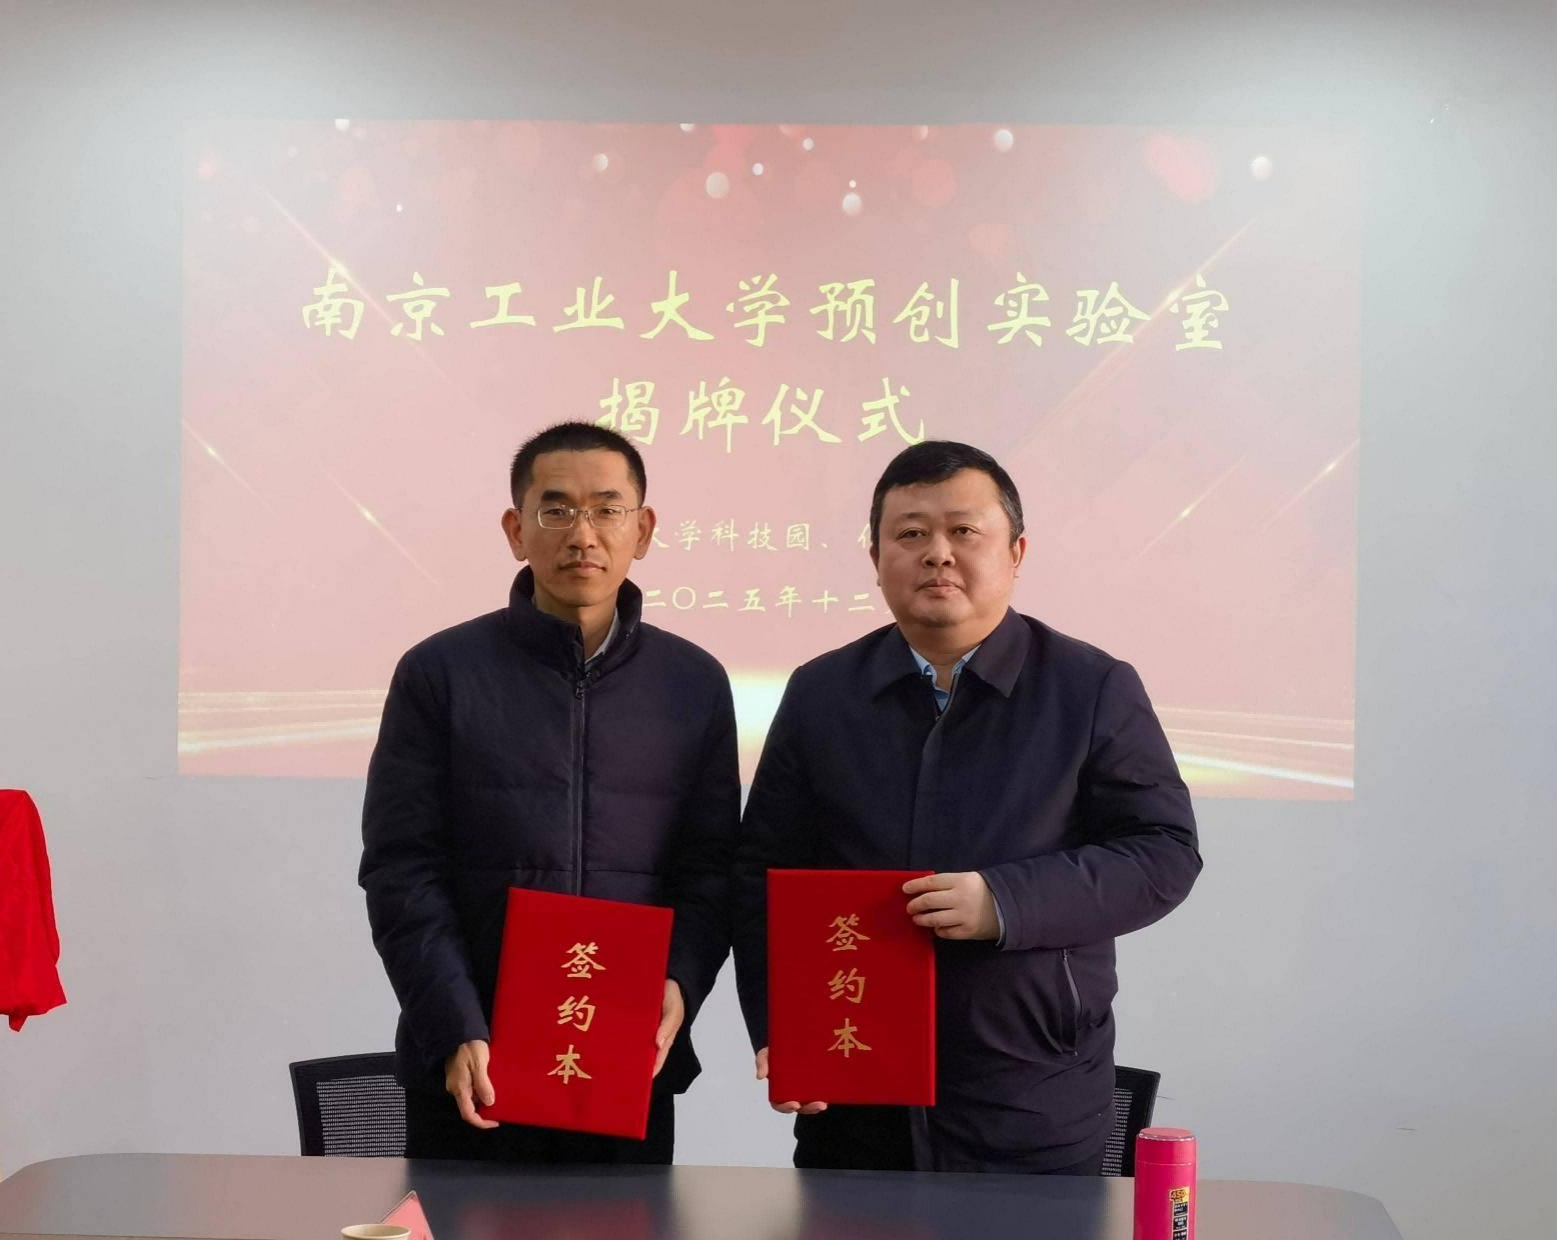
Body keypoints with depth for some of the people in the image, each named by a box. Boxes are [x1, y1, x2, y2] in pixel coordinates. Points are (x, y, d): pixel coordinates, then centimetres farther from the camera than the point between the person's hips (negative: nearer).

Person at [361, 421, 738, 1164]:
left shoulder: (694, 684, 5)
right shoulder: (439, 673, -1)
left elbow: (710, 870, 5)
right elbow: (402, 871, -5)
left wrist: (681, 988, -13)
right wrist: (458, 1034, -15)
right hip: (471, 1077, -1)